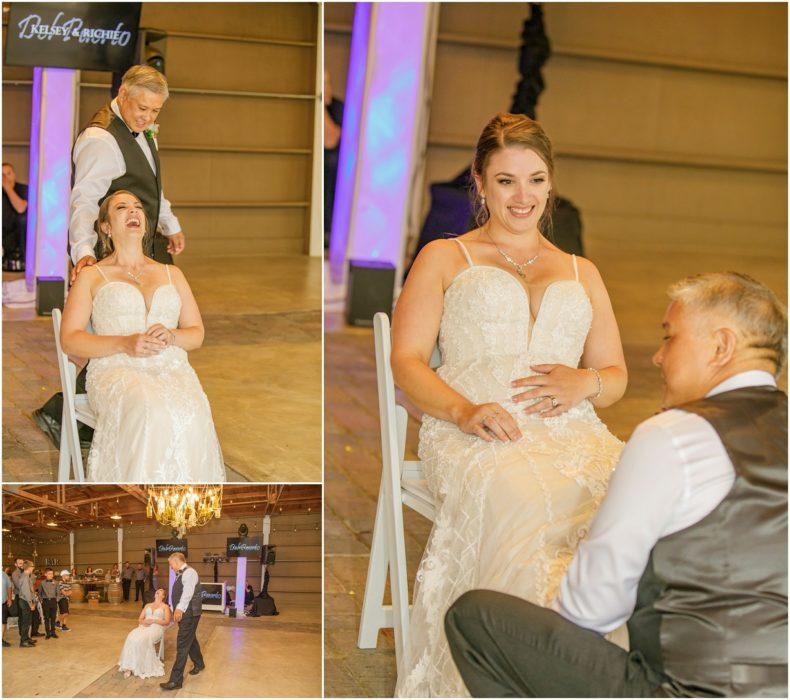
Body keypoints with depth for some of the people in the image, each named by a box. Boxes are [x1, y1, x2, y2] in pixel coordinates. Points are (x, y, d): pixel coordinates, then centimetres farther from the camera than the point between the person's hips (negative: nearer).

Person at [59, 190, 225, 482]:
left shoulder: (172, 274, 26)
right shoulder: (91, 276, 16)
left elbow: (197, 334, 22)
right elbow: (69, 339, 6)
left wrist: (170, 336, -4)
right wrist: (124, 343, -11)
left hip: (172, 367, 3)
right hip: (116, 370, -2)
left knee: (192, 413, -36)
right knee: (149, 412, -40)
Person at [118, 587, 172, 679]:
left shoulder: (165, 607, 16)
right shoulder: (148, 605, 29)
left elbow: (167, 622, 3)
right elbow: (140, 619, 21)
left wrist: (153, 620, -10)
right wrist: (143, 622, -4)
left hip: (156, 628, -4)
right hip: (144, 627, 4)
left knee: (142, 639, -37)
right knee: (131, 638, -32)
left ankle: (140, 667, -31)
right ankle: (129, 667, -35)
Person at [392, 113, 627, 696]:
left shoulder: (582, 272, 30)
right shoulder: (443, 259, 20)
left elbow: (616, 374, 25)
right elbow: (407, 360, 9)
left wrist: (584, 381, -1)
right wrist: (464, 410, -11)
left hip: (568, 429, 3)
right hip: (473, 432, -3)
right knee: (520, 498, -40)